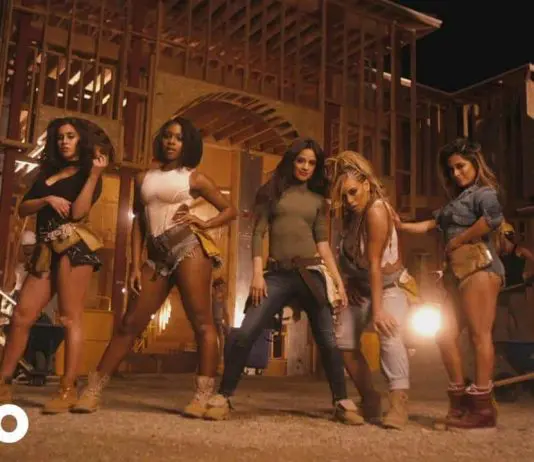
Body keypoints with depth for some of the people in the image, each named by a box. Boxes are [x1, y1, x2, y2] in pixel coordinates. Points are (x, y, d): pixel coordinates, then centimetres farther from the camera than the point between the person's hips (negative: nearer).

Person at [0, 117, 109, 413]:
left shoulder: (87, 174, 7)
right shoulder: (47, 172, 24)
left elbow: (78, 212, -11)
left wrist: (95, 174, -13)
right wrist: (47, 199, -4)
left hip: (74, 245, -6)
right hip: (46, 249, 6)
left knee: (70, 317, -9)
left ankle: (68, 391, -8)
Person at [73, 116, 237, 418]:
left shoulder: (194, 177, 9)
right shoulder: (144, 179, 18)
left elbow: (230, 210, 11)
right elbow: (138, 224, 14)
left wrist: (204, 224, -6)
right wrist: (136, 265, 5)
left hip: (189, 247, -4)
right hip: (157, 257, 4)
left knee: (201, 322, -8)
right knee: (130, 324, 3)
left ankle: (203, 397, -7)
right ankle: (92, 392, 7)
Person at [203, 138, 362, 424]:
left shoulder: (318, 199, 17)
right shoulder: (272, 191, 11)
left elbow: (322, 242, 14)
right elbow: (258, 233, 3)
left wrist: (337, 279, 5)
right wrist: (257, 273, -8)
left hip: (311, 272, 2)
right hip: (277, 274, -1)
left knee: (327, 340, 0)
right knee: (245, 334, -13)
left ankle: (342, 403, 12)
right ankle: (222, 398, -2)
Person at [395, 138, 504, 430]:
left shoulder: (483, 192, 1)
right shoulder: (457, 200, 28)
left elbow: (494, 218, -21)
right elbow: (429, 225, 21)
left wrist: (458, 241, -14)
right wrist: (400, 226, 10)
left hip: (478, 266, -9)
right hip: (459, 271, 9)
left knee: (479, 334, -11)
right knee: (446, 334, 5)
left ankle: (482, 408, -10)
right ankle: (461, 401, 11)